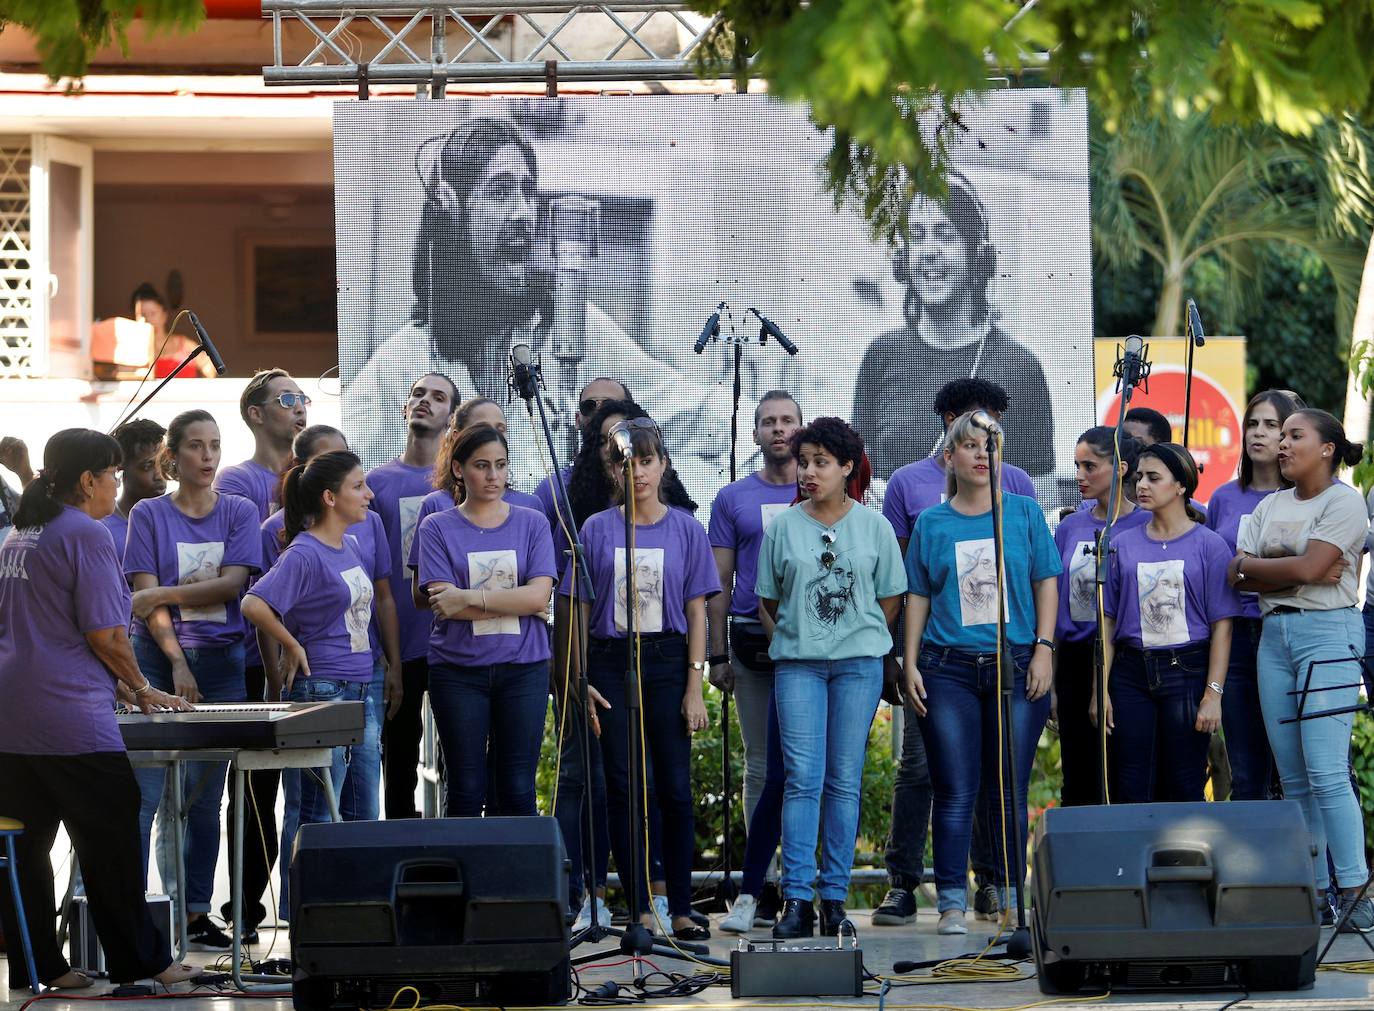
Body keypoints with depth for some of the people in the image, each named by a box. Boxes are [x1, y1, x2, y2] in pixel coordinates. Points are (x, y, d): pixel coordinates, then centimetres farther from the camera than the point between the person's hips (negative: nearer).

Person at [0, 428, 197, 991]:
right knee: (110, 843, 0)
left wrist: (115, 684, 24)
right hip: (71, 719, -8)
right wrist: (141, 689, 3)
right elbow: (105, 633, -14)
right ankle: (138, 962, 5)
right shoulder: (85, 534, -10)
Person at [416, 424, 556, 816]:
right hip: (458, 670, -1)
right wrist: (518, 604, -9)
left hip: (523, 667, 1)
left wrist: (469, 598, -12)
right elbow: (442, 603, -9)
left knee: (518, 792, 1)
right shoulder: (437, 528, 4)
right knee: (466, 792, 1)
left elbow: (538, 596, -6)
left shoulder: (532, 524, 7)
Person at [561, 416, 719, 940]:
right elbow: (579, 610, 5)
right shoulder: (597, 529, 4)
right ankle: (642, 908, 3)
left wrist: (694, 685, -3)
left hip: (667, 664, 0)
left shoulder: (685, 529, 4)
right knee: (624, 787, -1)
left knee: (675, 788, -2)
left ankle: (680, 909, 2)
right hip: (611, 664, 0)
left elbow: (696, 611, 3)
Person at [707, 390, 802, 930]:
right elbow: (718, 582, 9)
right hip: (752, 642, 1)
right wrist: (717, 654, 2)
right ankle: (760, 887, 8)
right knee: (761, 766, 4)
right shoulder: (733, 499, 9)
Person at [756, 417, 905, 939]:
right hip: (797, 663, 0)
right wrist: (791, 640, 4)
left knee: (844, 782, 1)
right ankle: (796, 900, -11)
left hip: (858, 663, 0)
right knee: (802, 780, -8)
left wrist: (861, 641, 8)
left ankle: (834, 897, 5)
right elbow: (767, 600, 12)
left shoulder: (874, 526, 4)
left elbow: (890, 599, 11)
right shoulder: (783, 527, 5)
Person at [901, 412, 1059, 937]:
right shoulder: (932, 523, 8)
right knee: (955, 791, -2)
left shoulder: (1023, 513, 7)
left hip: (1016, 667, 0)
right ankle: (952, 902, 1)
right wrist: (909, 664, 4)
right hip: (949, 670, 0)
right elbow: (918, 596, 10)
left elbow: (1046, 583, 7)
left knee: (1011, 791, 2)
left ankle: (1012, 898, 8)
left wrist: (1043, 650, -2)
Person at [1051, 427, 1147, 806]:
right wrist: (1050, 681, 11)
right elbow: (1055, 608, 14)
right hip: (1077, 660, 4)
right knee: (1079, 782, 7)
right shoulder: (1070, 528, 10)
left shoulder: (1146, 526, -3)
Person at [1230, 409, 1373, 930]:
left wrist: (1252, 564, -1)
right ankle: (1311, 888, 9)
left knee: (1327, 774, -13)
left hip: (1328, 632, -7)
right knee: (1293, 778, 5)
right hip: (1274, 634, 7)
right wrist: (1299, 571, -9)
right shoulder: (1271, 505, 15)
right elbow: (1236, 576, 5)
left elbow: (1309, 567, -16)